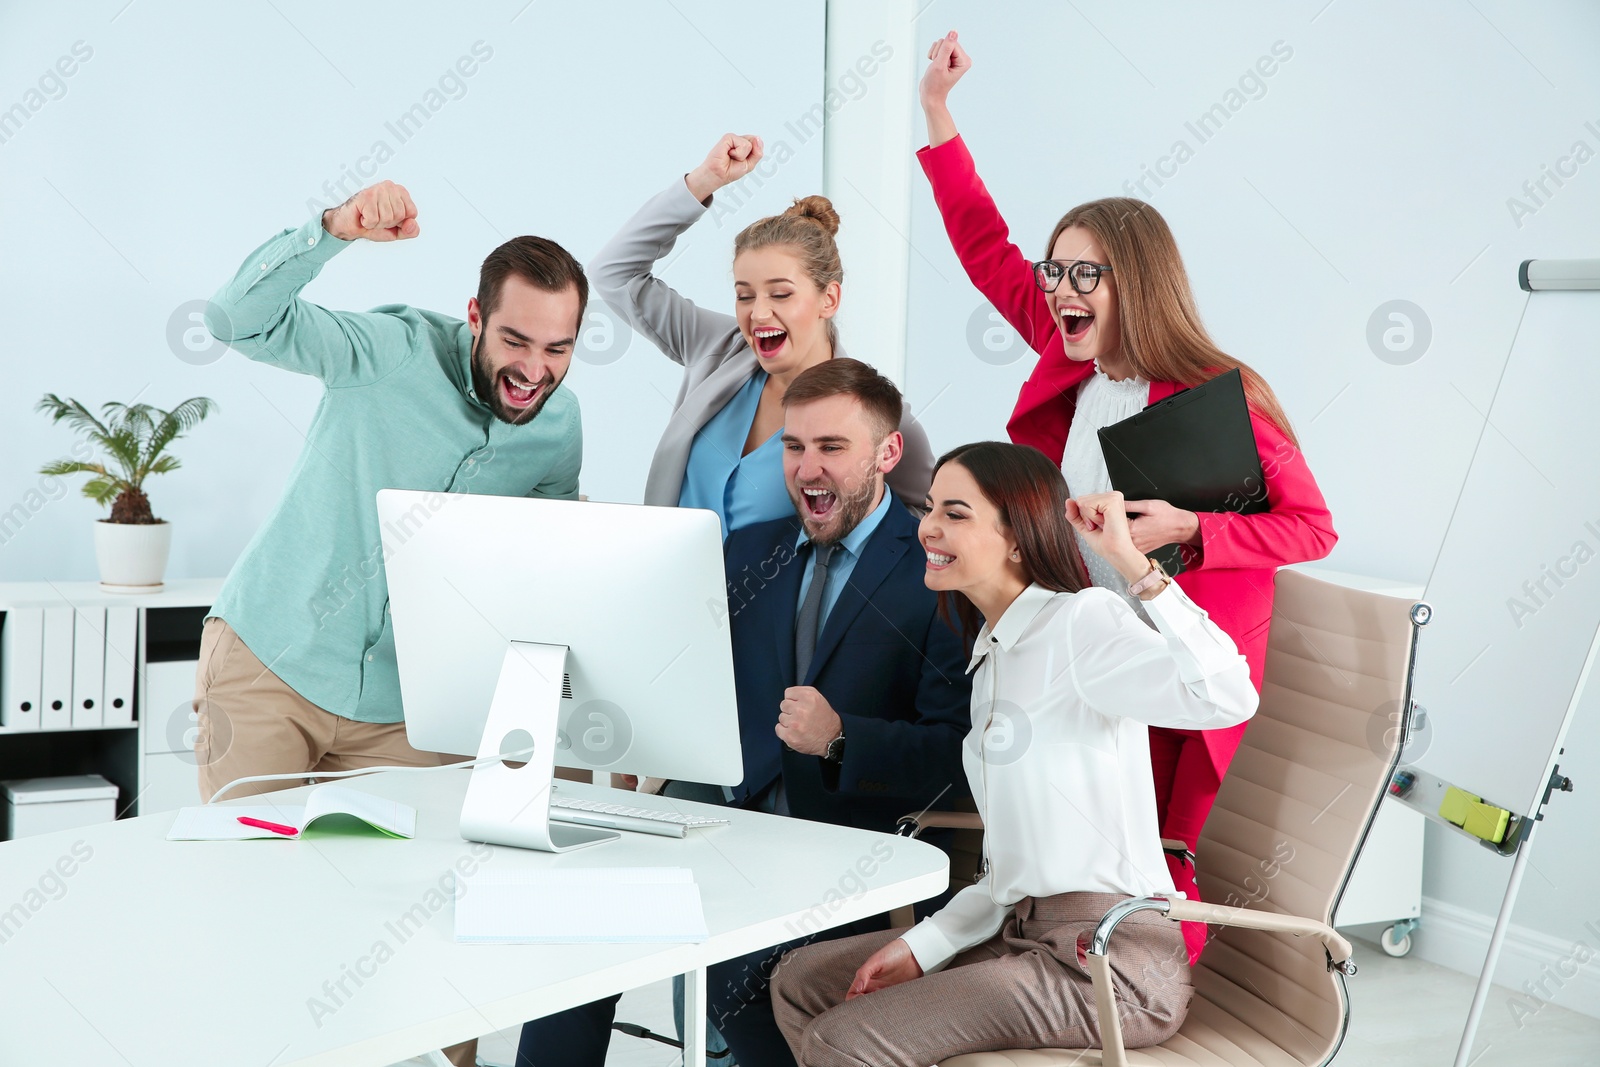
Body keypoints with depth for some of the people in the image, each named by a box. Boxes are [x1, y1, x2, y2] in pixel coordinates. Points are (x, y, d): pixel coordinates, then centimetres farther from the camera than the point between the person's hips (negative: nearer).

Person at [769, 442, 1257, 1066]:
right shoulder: (993, 654, 18)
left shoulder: (1081, 619, -10)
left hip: (1108, 965, -9)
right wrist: (920, 948, 7)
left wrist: (1134, 563, -28)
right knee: (801, 981, 13)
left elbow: (1226, 697, -30)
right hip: (1023, 935, 9)